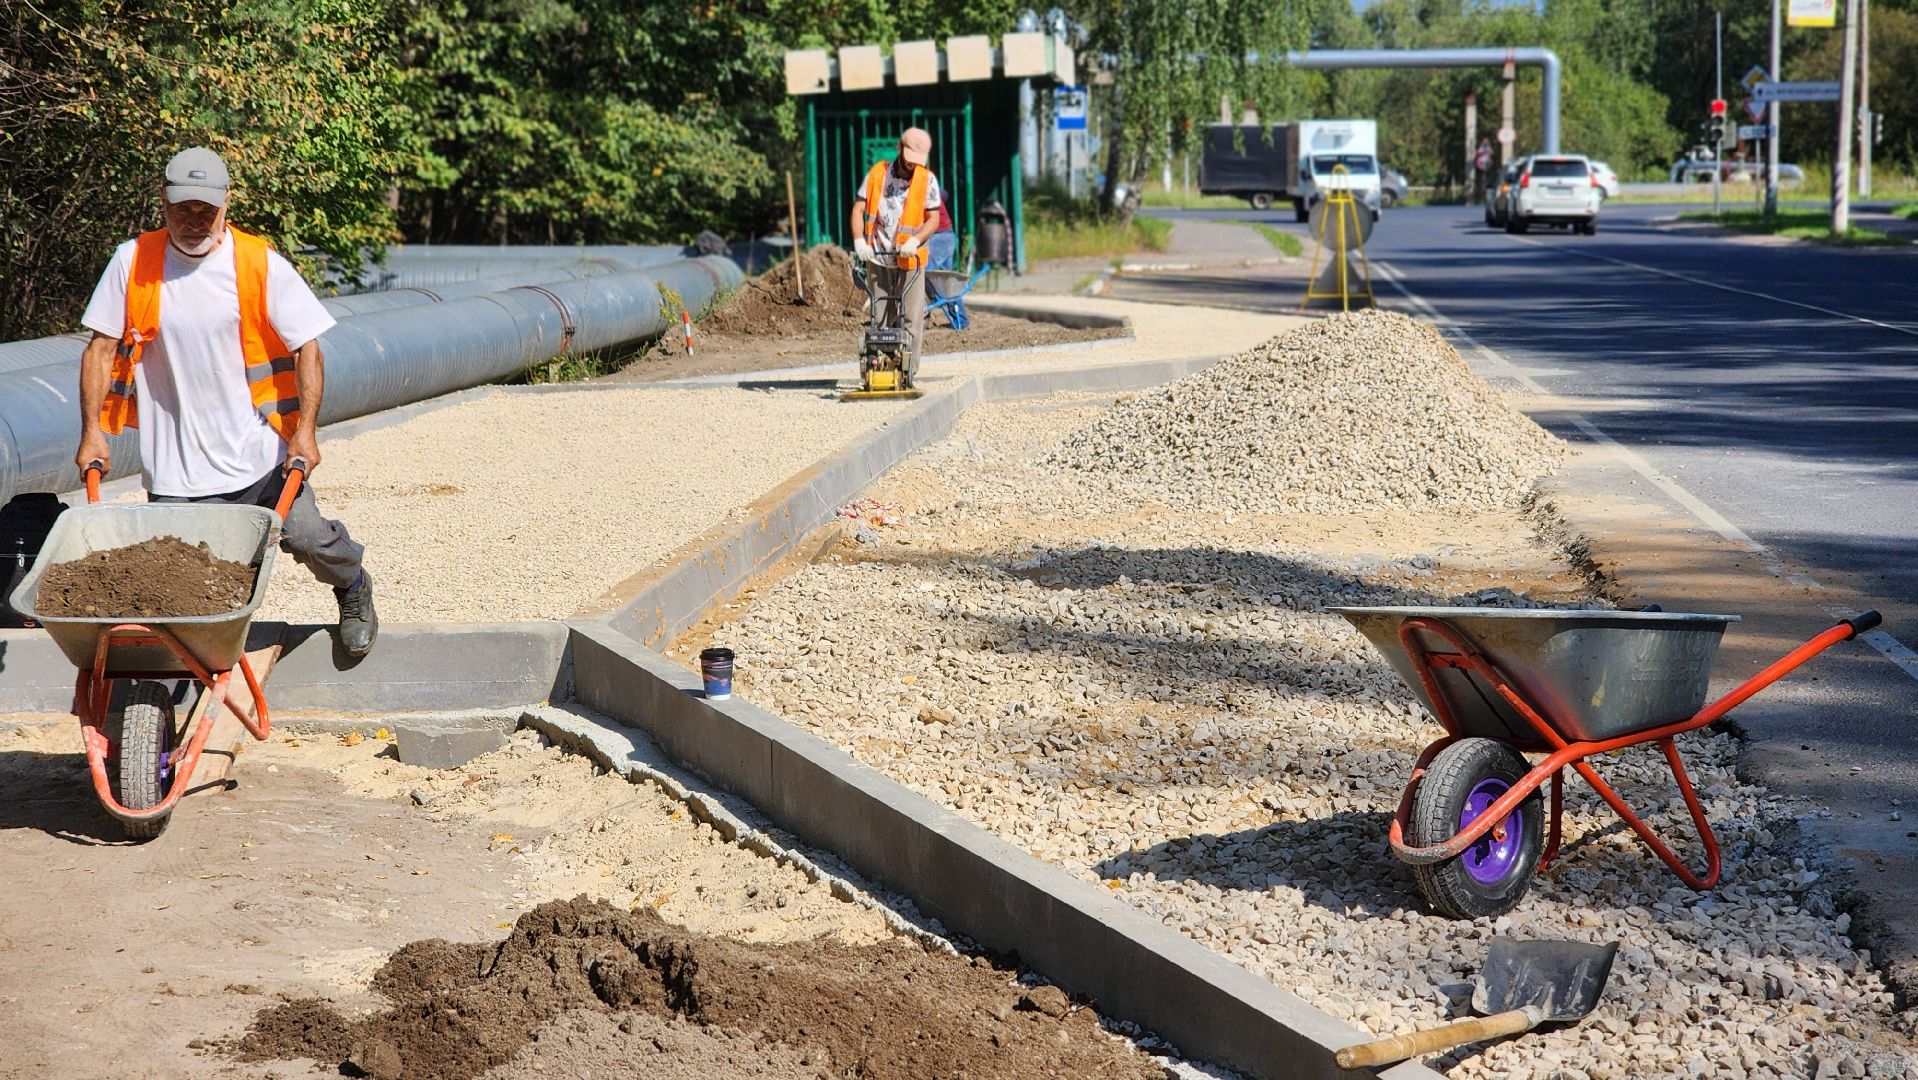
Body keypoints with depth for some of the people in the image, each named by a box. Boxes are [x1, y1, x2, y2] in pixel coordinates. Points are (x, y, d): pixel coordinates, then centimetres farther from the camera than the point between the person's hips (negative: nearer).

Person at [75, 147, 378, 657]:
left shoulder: (261, 265, -5)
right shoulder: (133, 262, -2)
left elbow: (307, 349, -3)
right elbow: (100, 351, 2)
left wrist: (305, 431, -12)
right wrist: (92, 432, -5)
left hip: (258, 453, 0)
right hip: (172, 463, 1)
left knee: (305, 536, 1)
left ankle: (354, 591, 35)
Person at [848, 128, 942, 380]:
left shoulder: (927, 179, 0)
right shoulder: (877, 174, 3)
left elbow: (933, 219, -2)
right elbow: (858, 209, 1)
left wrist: (915, 240, -20)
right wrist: (859, 240, -15)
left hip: (910, 259, -1)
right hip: (878, 257, 2)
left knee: (911, 319, -5)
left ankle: (908, 373, -2)